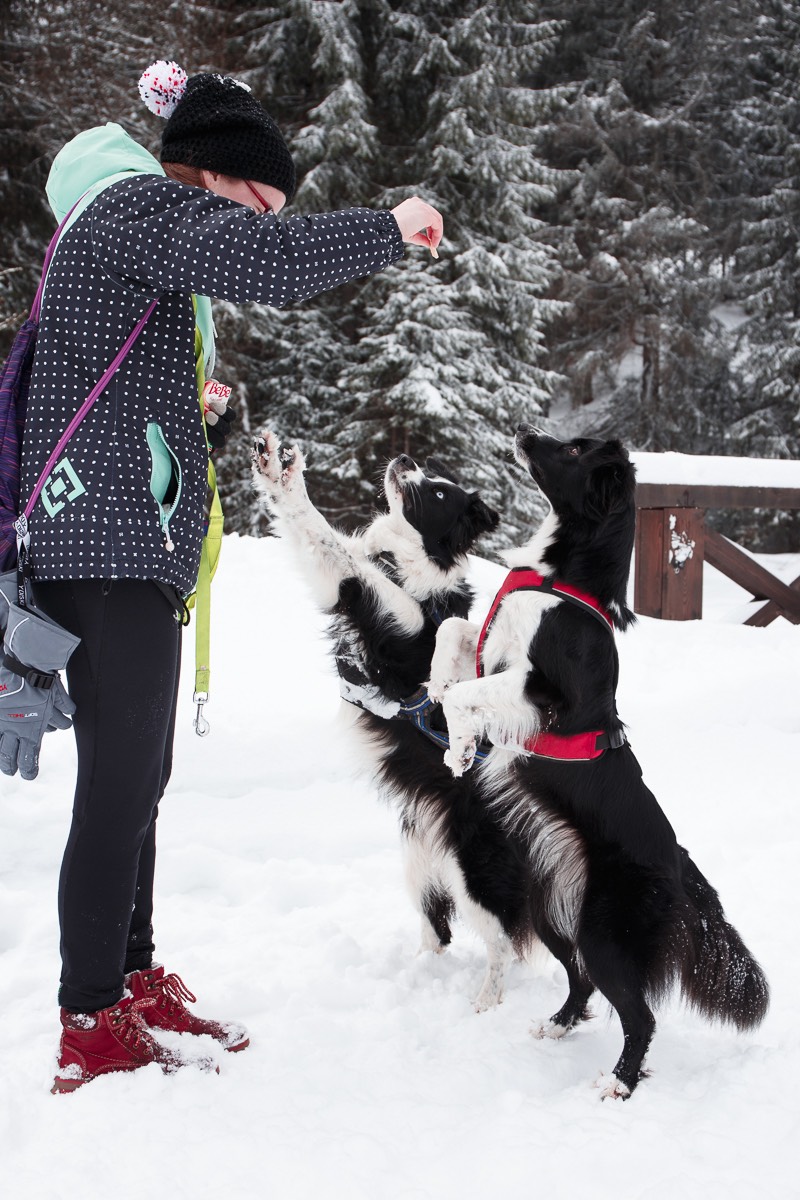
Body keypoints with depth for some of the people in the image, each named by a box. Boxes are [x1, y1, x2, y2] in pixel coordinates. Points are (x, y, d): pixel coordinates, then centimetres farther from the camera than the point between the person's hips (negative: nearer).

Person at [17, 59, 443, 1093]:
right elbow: (269, 263, -26)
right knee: (121, 781, -9)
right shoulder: (149, 206, -8)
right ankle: (93, 1034, -5)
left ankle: (133, 988, 22)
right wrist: (390, 228, -16)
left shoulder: (120, 219, 26)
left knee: (134, 775, 14)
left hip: (117, 543, 11)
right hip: (112, 545, -11)